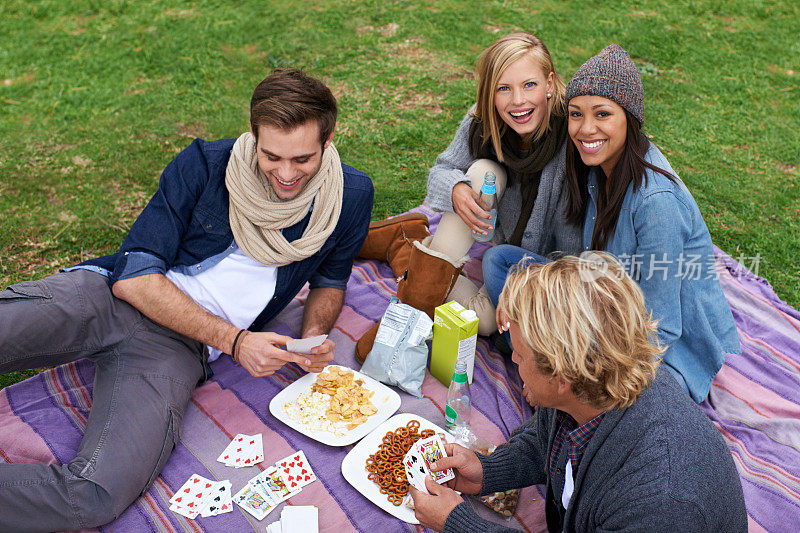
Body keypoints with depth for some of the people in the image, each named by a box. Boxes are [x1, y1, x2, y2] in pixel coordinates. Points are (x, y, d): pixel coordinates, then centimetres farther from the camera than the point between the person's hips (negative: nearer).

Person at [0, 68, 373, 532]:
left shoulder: (350, 195, 1)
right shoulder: (204, 165, -5)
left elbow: (330, 281, 19)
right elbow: (134, 278, -8)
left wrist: (314, 335, -3)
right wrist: (234, 340, -16)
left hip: (181, 347, 0)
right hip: (107, 294, 1)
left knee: (99, 494, -28)